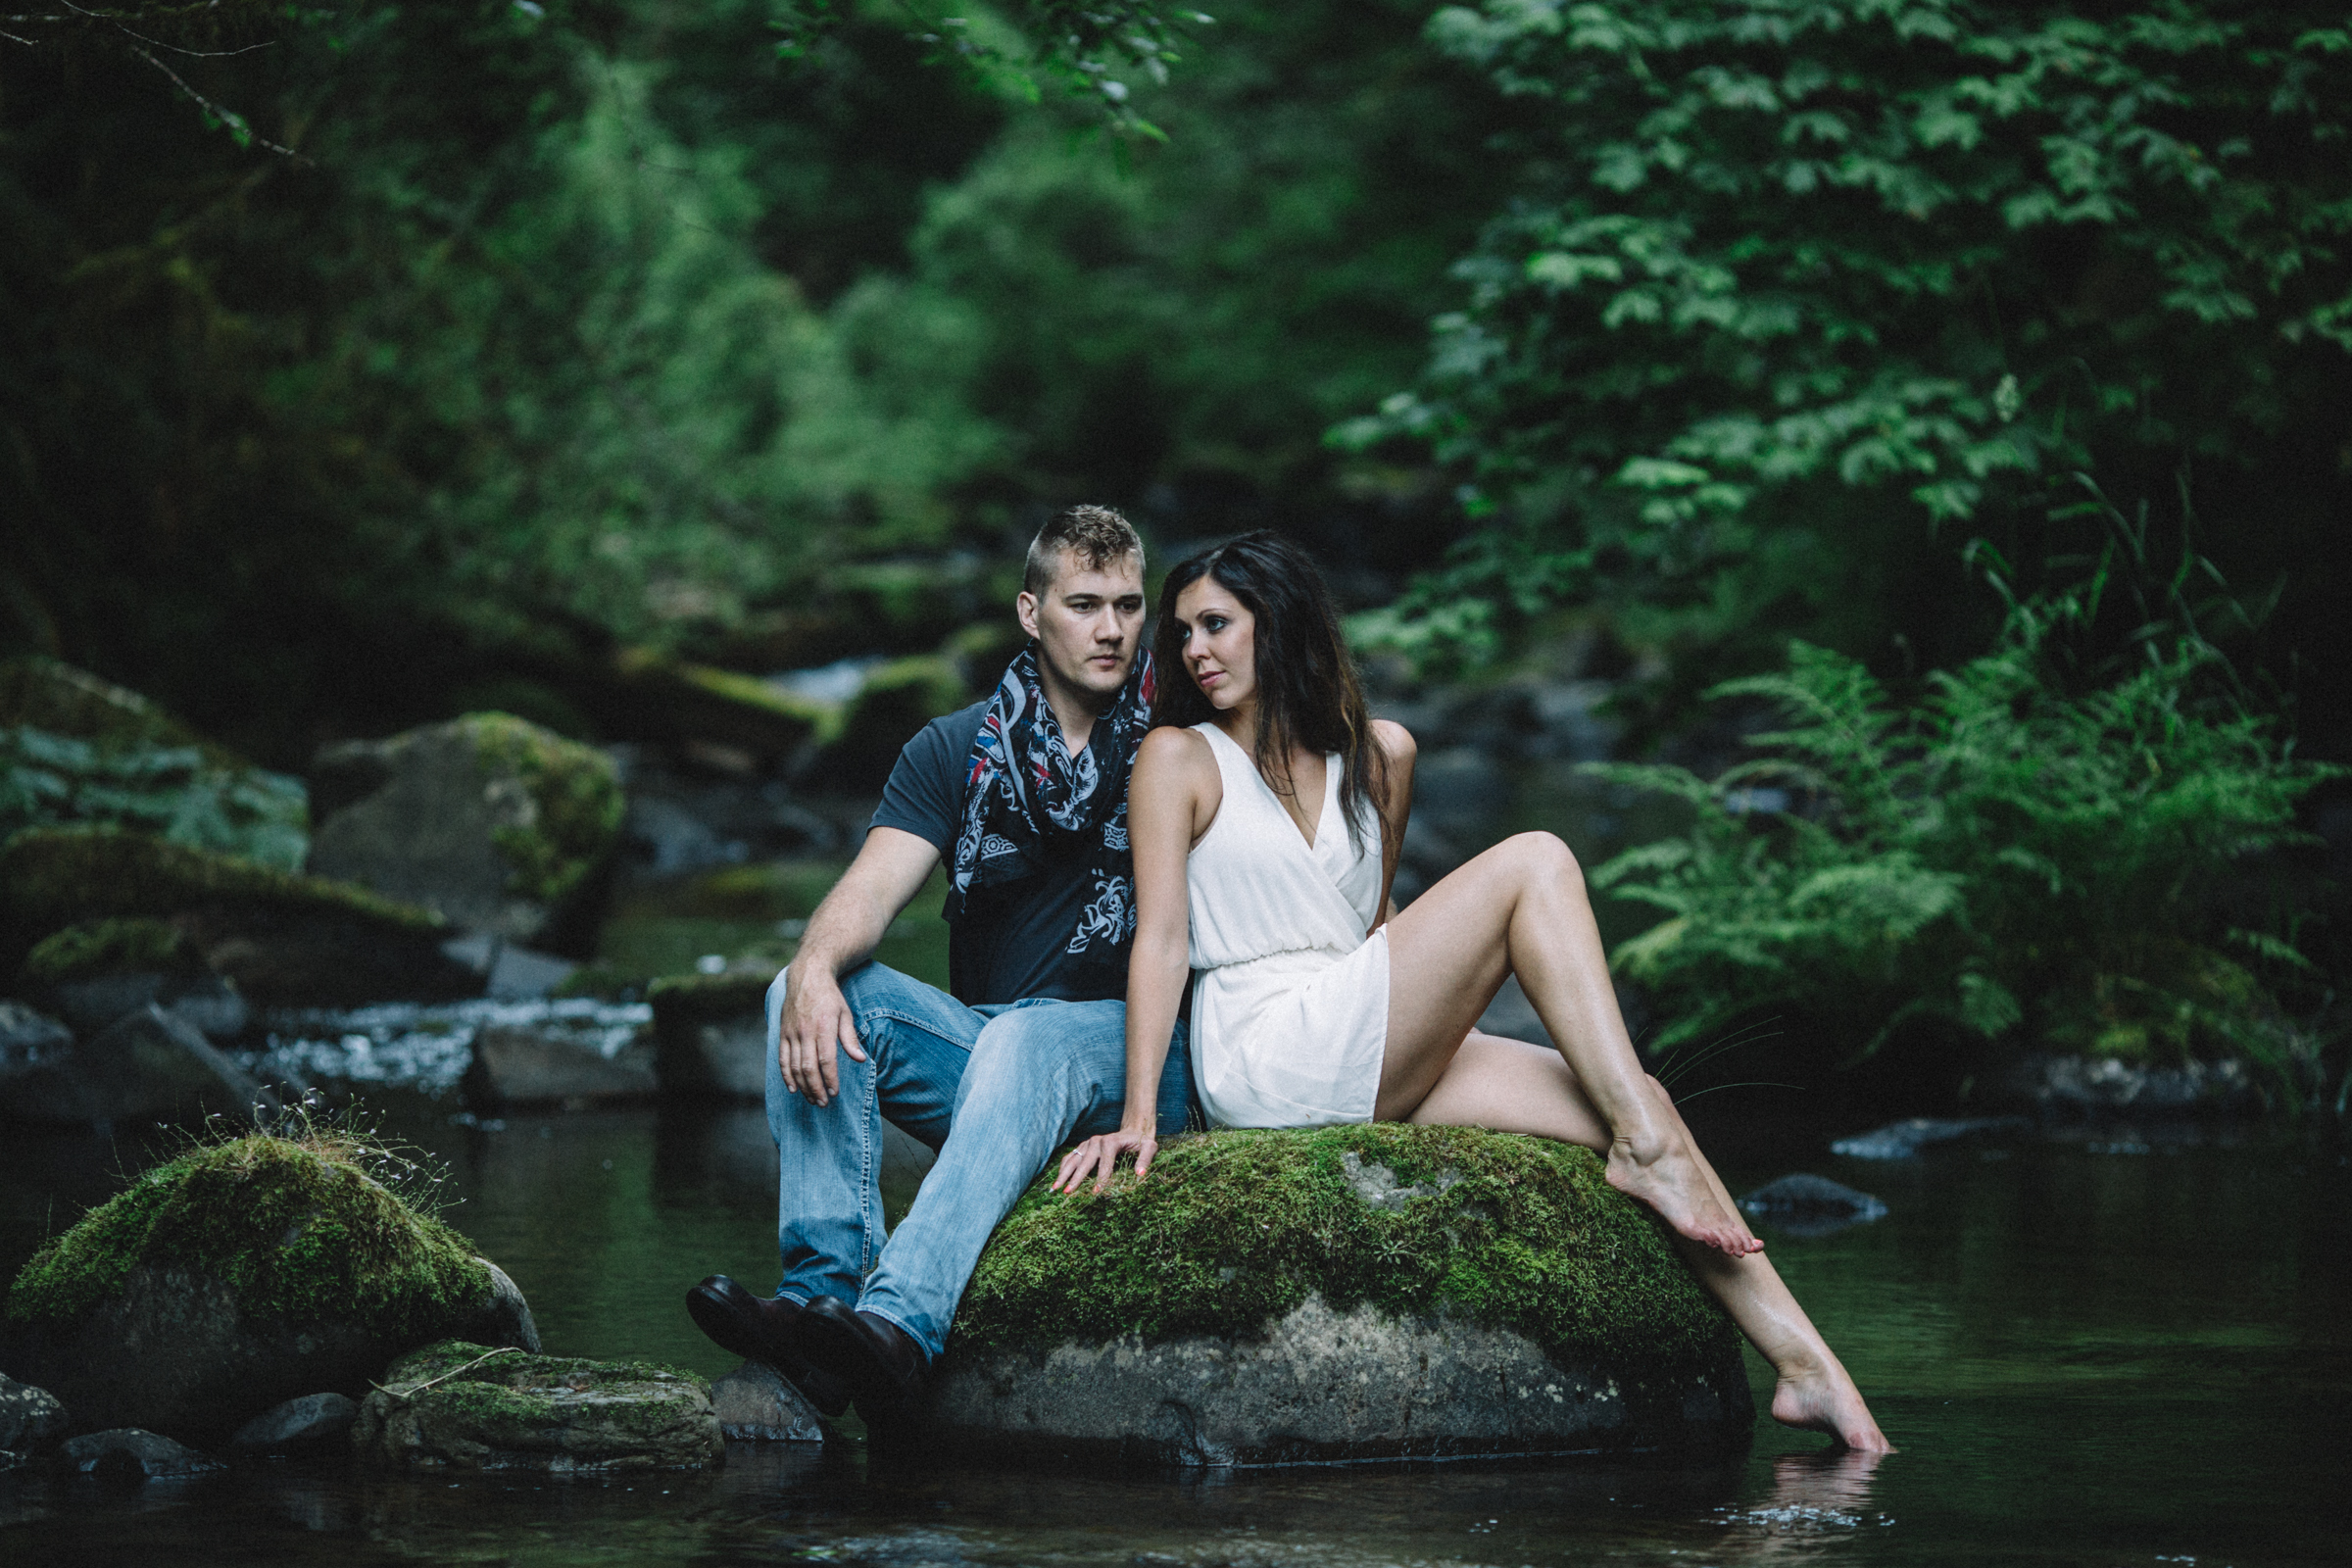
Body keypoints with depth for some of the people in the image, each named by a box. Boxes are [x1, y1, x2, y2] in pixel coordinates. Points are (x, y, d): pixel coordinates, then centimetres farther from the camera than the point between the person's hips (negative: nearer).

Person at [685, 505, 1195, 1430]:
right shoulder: (958, 752, 7)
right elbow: (874, 886, -8)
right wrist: (815, 966, -33)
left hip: (1134, 1055, -4)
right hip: (986, 1052, 4)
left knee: (1022, 1039, -37)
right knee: (812, 998, -20)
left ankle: (901, 1322, -57)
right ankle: (822, 1290, -35)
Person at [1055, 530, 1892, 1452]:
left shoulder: (1380, 755, 18)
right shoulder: (1179, 758, 4)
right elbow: (1162, 936, -4)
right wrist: (1137, 1113, -14)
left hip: (1371, 1064, 6)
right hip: (1261, 1058, -6)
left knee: (1634, 1105, -13)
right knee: (1534, 864, -15)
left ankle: (1804, 1361, -19)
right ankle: (1647, 1148, -20)